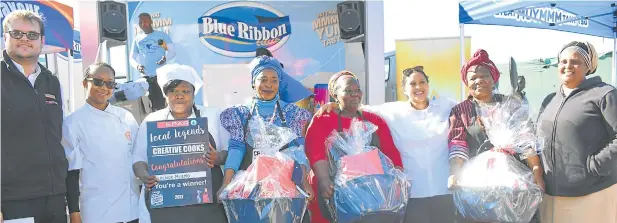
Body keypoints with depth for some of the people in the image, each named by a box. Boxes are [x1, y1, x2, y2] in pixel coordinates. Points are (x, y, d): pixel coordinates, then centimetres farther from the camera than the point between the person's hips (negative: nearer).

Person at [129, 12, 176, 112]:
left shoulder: (162, 35, 4)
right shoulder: (137, 39, 13)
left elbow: (172, 51, -2)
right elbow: (132, 58, 13)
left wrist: (165, 58, -24)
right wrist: (137, 66, -10)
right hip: (146, 77, 3)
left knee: (163, 104, -7)